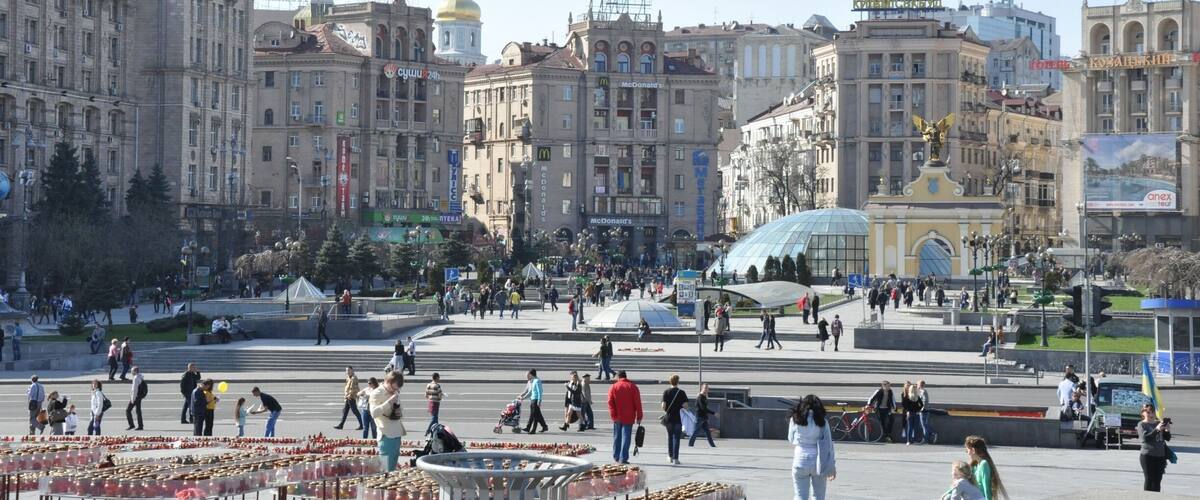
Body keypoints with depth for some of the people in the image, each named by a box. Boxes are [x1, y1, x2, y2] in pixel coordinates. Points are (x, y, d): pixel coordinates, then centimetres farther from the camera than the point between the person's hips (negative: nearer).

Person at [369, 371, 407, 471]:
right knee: (386, 470, -10)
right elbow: (374, 413, -23)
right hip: (386, 436, -8)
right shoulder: (376, 394, -9)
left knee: (393, 469, 11)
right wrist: (389, 402, -24)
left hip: (397, 435, 8)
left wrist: (401, 413, 7)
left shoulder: (395, 394, 14)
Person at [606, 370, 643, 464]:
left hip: (617, 418, 2)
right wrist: (639, 417, -1)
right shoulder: (633, 387, 0)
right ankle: (623, 458, -7)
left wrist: (613, 416, -7)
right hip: (628, 417, -2)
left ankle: (616, 457, 21)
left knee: (617, 437, 15)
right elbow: (638, 403, -3)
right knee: (626, 437, -1)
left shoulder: (613, 387, 2)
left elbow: (610, 403, -6)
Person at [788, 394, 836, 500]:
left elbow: (791, 440, 10)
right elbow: (828, 445, -2)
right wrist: (832, 466, 3)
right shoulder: (822, 422, -3)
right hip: (818, 463, 0)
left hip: (800, 461, 0)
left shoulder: (795, 420, -1)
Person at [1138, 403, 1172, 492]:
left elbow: (1167, 438, 11)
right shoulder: (1142, 425, -1)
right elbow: (1145, 438, -16)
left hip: (1160, 455, 5)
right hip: (1147, 455, -5)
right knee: (1149, 480, -5)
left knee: (1157, 480, 6)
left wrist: (1167, 431, -11)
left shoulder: (1158, 423, 11)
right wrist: (1157, 429, -28)